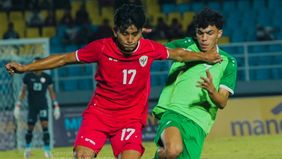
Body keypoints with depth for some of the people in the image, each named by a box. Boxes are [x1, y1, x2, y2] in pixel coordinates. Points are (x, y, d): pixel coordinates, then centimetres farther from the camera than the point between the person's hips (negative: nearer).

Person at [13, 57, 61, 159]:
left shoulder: (47, 77, 2)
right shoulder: (28, 77, 2)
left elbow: (51, 92, 10)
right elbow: (23, 91, 8)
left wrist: (56, 106, 6)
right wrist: (18, 106, 4)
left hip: (43, 105, 0)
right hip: (32, 106, 0)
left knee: (45, 126, -14)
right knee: (30, 129, 4)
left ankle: (47, 150, -12)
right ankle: (27, 147, 27)